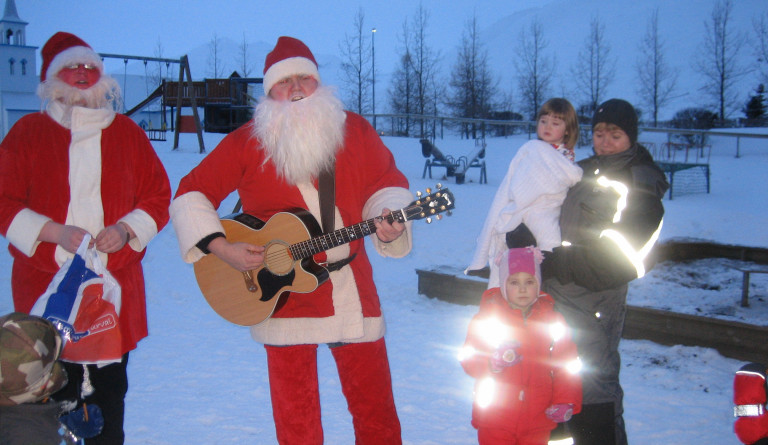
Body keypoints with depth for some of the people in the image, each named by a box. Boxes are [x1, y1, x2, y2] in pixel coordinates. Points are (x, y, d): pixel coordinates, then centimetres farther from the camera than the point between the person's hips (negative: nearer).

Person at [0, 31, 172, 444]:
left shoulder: (126, 133, 13)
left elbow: (158, 197, 12)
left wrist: (126, 229, -7)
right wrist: (56, 233, -12)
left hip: (115, 286, 1)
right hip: (46, 286, -1)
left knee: (109, 390, 2)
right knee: (52, 391, -4)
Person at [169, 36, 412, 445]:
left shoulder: (354, 130, 2)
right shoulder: (246, 142, -2)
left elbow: (386, 183, 7)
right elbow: (191, 193, 0)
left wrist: (389, 219, -15)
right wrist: (219, 247, -13)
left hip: (352, 290, 1)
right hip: (282, 292, -1)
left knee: (374, 403, 8)